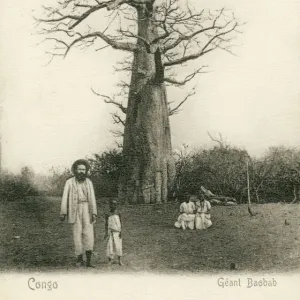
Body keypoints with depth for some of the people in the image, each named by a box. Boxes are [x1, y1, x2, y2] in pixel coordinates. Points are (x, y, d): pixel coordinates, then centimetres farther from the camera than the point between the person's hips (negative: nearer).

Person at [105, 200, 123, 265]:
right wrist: (106, 233, -3)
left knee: (118, 245, -2)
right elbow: (106, 224, 2)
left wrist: (120, 232, -2)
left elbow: (120, 223, 5)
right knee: (110, 245, -3)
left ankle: (119, 260, 8)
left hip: (117, 232, 0)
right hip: (110, 232, 0)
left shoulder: (118, 214, 4)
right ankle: (110, 260, 7)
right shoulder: (108, 215, 1)